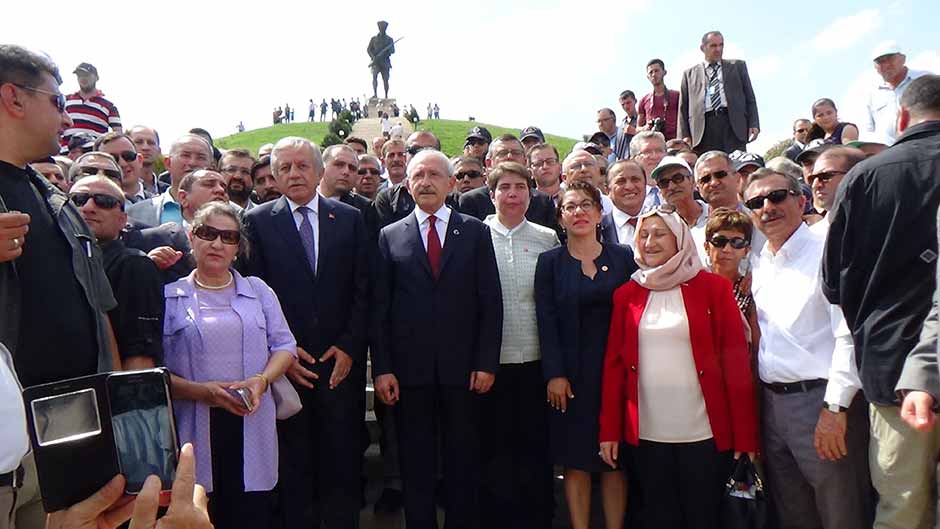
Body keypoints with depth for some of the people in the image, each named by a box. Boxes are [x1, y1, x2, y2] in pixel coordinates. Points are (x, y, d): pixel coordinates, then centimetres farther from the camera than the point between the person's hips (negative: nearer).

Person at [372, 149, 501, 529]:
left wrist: (487, 362, -4)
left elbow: (491, 302, 2)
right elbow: (379, 308, 3)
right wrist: (381, 368, -3)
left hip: (463, 368, 0)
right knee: (416, 468, 11)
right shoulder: (390, 236, 7)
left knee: (463, 465, 10)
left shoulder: (475, 232, 6)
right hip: (410, 369, 0)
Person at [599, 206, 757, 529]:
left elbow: (737, 363, -5)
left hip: (704, 433, -2)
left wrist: (745, 436, -8)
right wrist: (609, 430, 1)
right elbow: (613, 363, 5)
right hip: (646, 434, 2)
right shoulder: (626, 294, 5)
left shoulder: (713, 287, -2)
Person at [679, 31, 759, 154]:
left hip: (733, 126, 1)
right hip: (703, 128, -1)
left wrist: (754, 124, 2)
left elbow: (750, 97, 16)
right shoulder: (689, 74, 19)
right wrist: (684, 136, 1)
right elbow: (683, 107, 14)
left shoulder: (737, 66, 21)